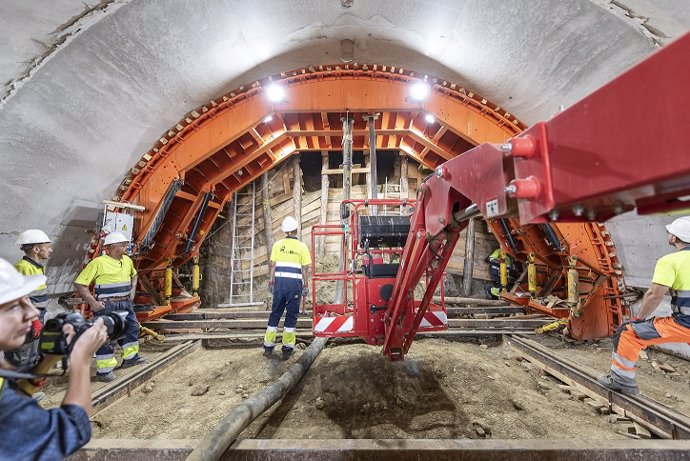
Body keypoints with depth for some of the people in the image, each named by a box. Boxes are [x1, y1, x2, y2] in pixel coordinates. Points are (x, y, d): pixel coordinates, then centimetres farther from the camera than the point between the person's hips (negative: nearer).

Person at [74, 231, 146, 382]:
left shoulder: (127, 260, 7)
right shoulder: (98, 262, -14)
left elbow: (133, 275, 27)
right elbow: (80, 283, -12)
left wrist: (133, 289, 13)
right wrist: (92, 302, -18)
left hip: (125, 303, 7)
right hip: (107, 306, -7)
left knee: (132, 328, 16)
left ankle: (130, 358, 35)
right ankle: (104, 370, 15)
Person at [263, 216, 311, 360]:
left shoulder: (277, 244, 3)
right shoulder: (302, 247, -1)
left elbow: (272, 265, 3)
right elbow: (305, 269, -2)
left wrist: (271, 281, 11)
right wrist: (306, 286, 4)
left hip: (280, 281, 2)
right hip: (295, 282, -2)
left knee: (275, 313, 13)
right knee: (291, 315, 8)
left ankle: (268, 346, 21)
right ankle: (287, 348, 14)